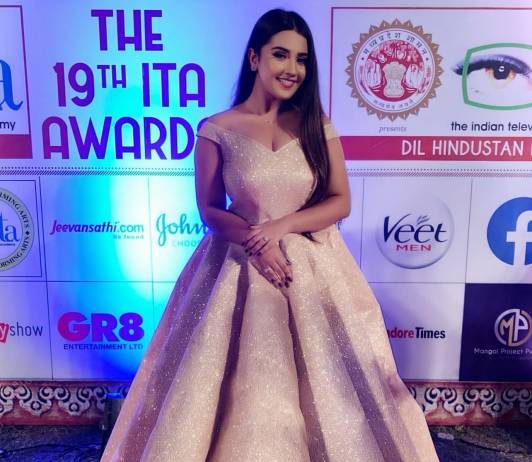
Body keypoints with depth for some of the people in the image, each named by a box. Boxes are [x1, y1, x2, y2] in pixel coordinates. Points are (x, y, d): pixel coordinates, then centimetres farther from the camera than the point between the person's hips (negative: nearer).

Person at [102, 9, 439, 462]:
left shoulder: (318, 126, 1)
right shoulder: (217, 130, -4)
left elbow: (340, 201, -1)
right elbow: (210, 210, -2)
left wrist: (282, 227, -15)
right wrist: (254, 242, -18)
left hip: (314, 267, 2)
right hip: (241, 266, -1)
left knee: (324, 380, 10)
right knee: (246, 386, 6)